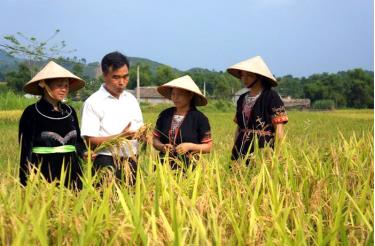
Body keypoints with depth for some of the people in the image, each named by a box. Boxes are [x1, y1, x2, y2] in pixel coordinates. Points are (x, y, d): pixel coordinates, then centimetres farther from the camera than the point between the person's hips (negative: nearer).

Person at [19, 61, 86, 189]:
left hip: (71, 172, 5)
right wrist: (27, 184, -9)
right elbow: (25, 149, -5)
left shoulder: (70, 111, 9)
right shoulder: (31, 113, -5)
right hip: (44, 174, -4)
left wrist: (84, 152, -4)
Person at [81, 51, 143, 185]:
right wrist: (120, 137, -22)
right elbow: (90, 141, -11)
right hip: (107, 163, -5)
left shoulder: (131, 100, 12)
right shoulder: (93, 102, -5)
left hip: (132, 162, 5)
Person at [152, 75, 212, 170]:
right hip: (164, 165, 3)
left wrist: (190, 146, -13)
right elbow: (155, 139, 15)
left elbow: (208, 147, 2)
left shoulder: (199, 118, -1)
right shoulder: (164, 115, 10)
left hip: (188, 167, -3)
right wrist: (162, 147, -6)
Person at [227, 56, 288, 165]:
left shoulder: (271, 97, -6)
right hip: (241, 152, 6)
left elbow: (279, 130, -9)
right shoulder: (242, 99, 13)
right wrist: (234, 152, 13)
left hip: (263, 149, -6)